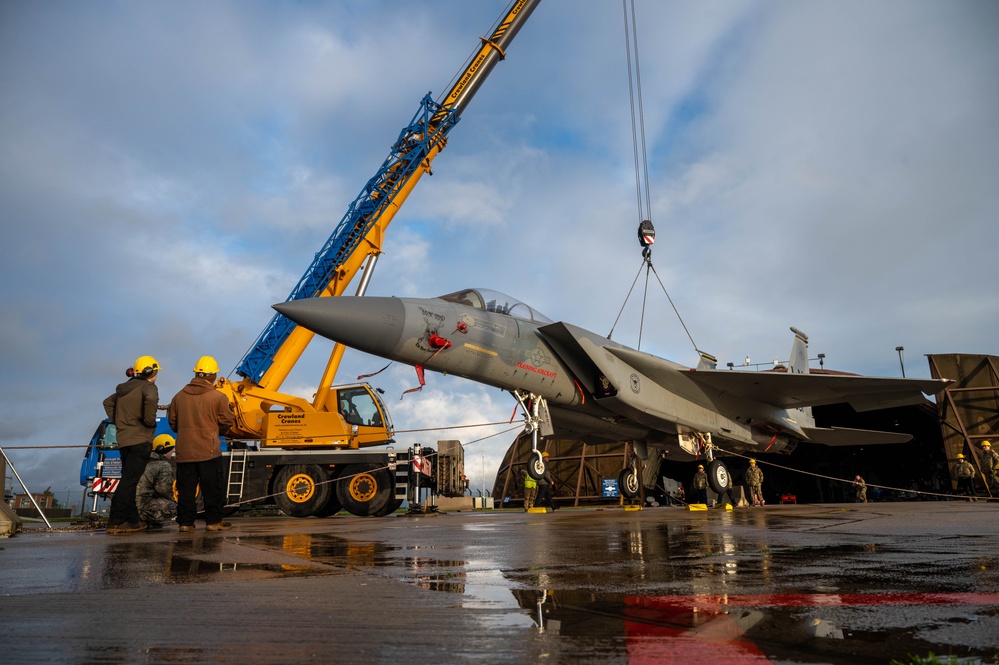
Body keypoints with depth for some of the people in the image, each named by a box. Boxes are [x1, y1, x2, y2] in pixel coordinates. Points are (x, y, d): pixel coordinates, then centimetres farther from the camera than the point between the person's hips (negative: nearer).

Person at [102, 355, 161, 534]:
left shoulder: (124, 389, 18)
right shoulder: (148, 387, -7)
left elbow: (108, 402, 26)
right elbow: (151, 400, -28)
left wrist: (118, 422, 20)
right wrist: (150, 421, -14)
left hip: (123, 439, 8)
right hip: (140, 440, -8)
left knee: (129, 480, 13)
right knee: (129, 481, -8)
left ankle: (133, 520, 21)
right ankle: (115, 522, -10)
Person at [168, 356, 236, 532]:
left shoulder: (179, 396, 4)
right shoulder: (217, 397, -8)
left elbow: (172, 422, 12)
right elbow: (227, 421, -3)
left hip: (184, 451, 4)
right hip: (209, 450, -4)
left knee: (185, 488, 10)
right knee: (213, 488, 5)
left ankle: (185, 522, 13)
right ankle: (213, 521, 9)